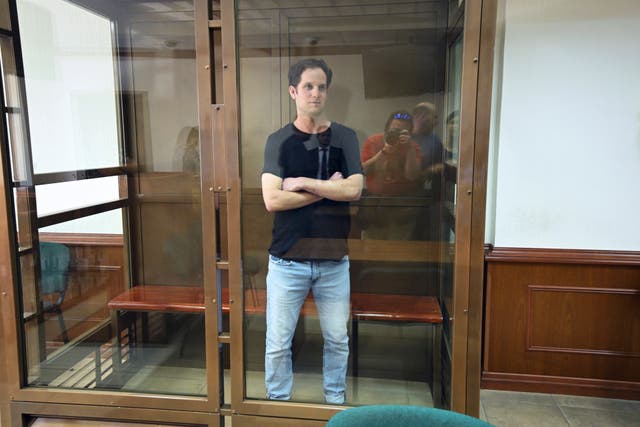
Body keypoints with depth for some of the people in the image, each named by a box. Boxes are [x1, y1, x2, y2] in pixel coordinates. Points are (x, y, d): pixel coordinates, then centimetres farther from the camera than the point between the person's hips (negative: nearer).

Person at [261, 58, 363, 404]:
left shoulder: (345, 138, 3)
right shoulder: (278, 140, 0)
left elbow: (353, 189, -11)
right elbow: (272, 200, -13)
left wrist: (302, 183, -11)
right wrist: (328, 189, -10)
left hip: (334, 260, 2)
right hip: (287, 261, -1)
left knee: (337, 340, 16)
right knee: (278, 344, 9)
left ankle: (336, 401, 39)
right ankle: (278, 403, 32)